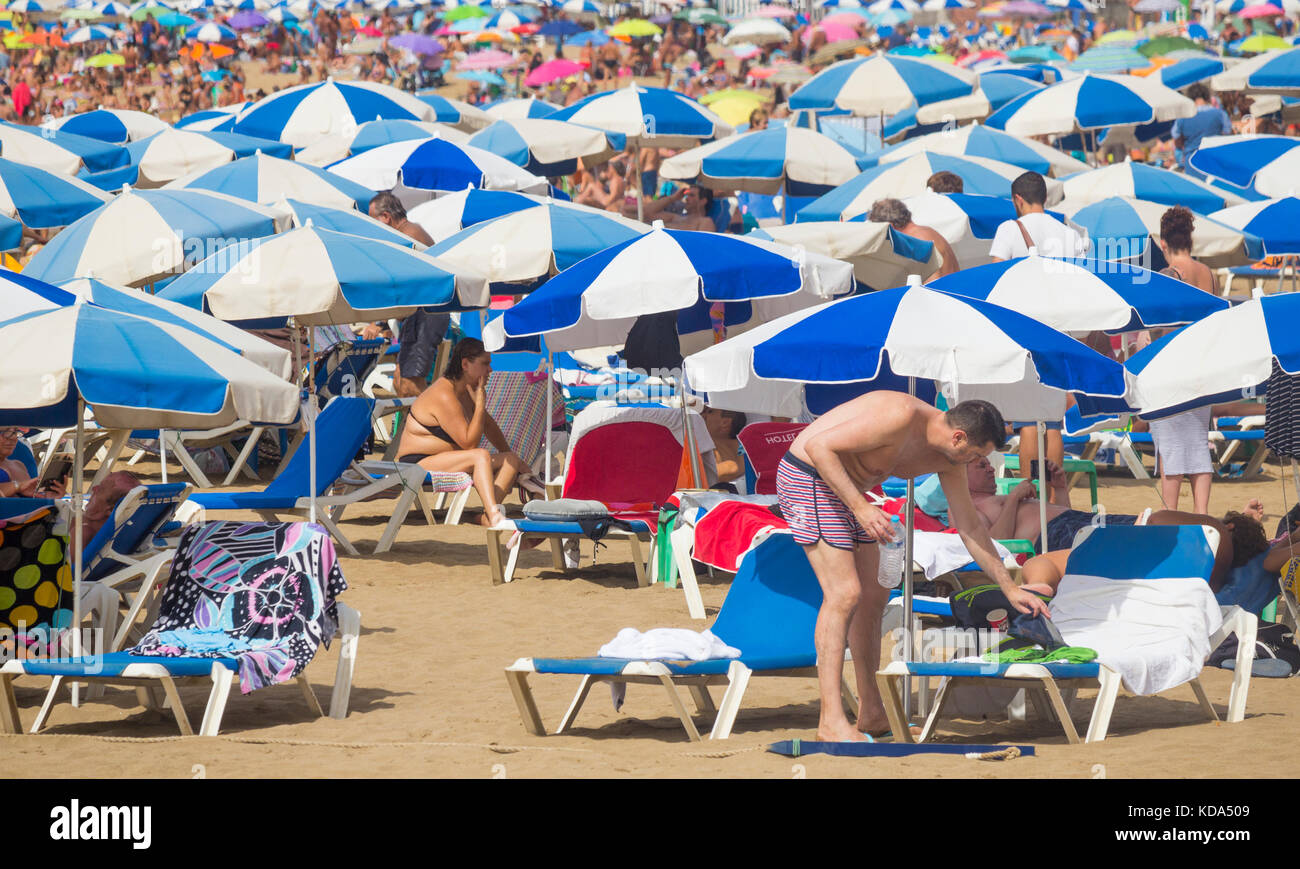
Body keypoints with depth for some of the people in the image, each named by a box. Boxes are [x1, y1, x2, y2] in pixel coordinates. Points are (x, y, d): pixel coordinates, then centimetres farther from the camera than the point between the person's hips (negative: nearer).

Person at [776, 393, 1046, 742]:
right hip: (807, 476, -10)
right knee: (844, 594, -16)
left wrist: (1010, 588, 13)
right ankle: (831, 721, -16)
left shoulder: (948, 457, 1)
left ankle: (871, 713, 18)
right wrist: (860, 508, -31)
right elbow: (818, 446, -28)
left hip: (843, 490, 10)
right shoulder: (902, 417, -28)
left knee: (873, 596, 10)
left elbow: (970, 526, 13)